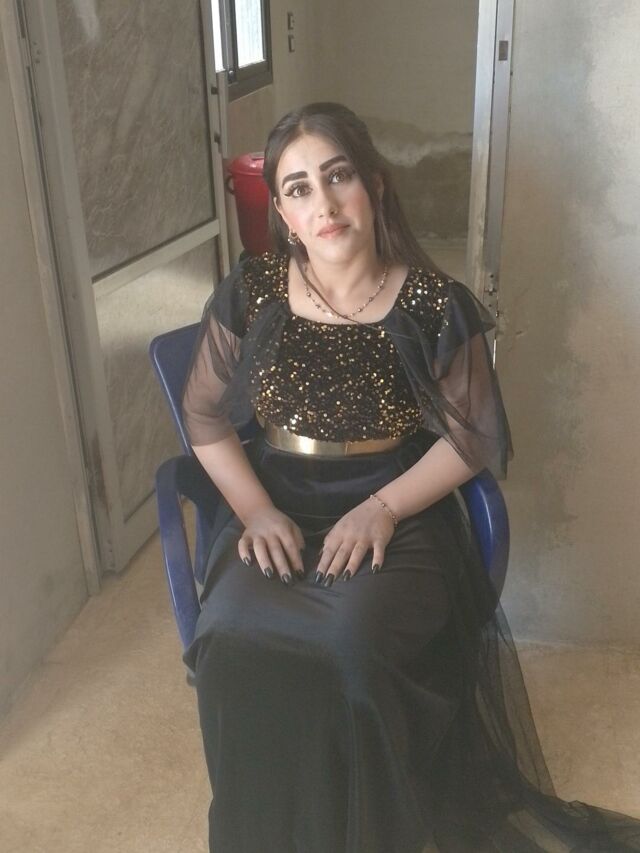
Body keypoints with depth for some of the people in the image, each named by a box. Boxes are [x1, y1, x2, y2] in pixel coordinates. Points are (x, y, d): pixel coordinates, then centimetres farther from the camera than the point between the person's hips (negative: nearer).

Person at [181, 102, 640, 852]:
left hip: (397, 514, -2)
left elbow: (472, 436, -3)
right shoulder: (248, 295, -1)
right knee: (230, 642, -24)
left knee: (350, 643, -29)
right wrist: (254, 509, -8)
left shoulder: (433, 305, -7)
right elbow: (205, 416, 6)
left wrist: (384, 508, -16)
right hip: (278, 508, 3)